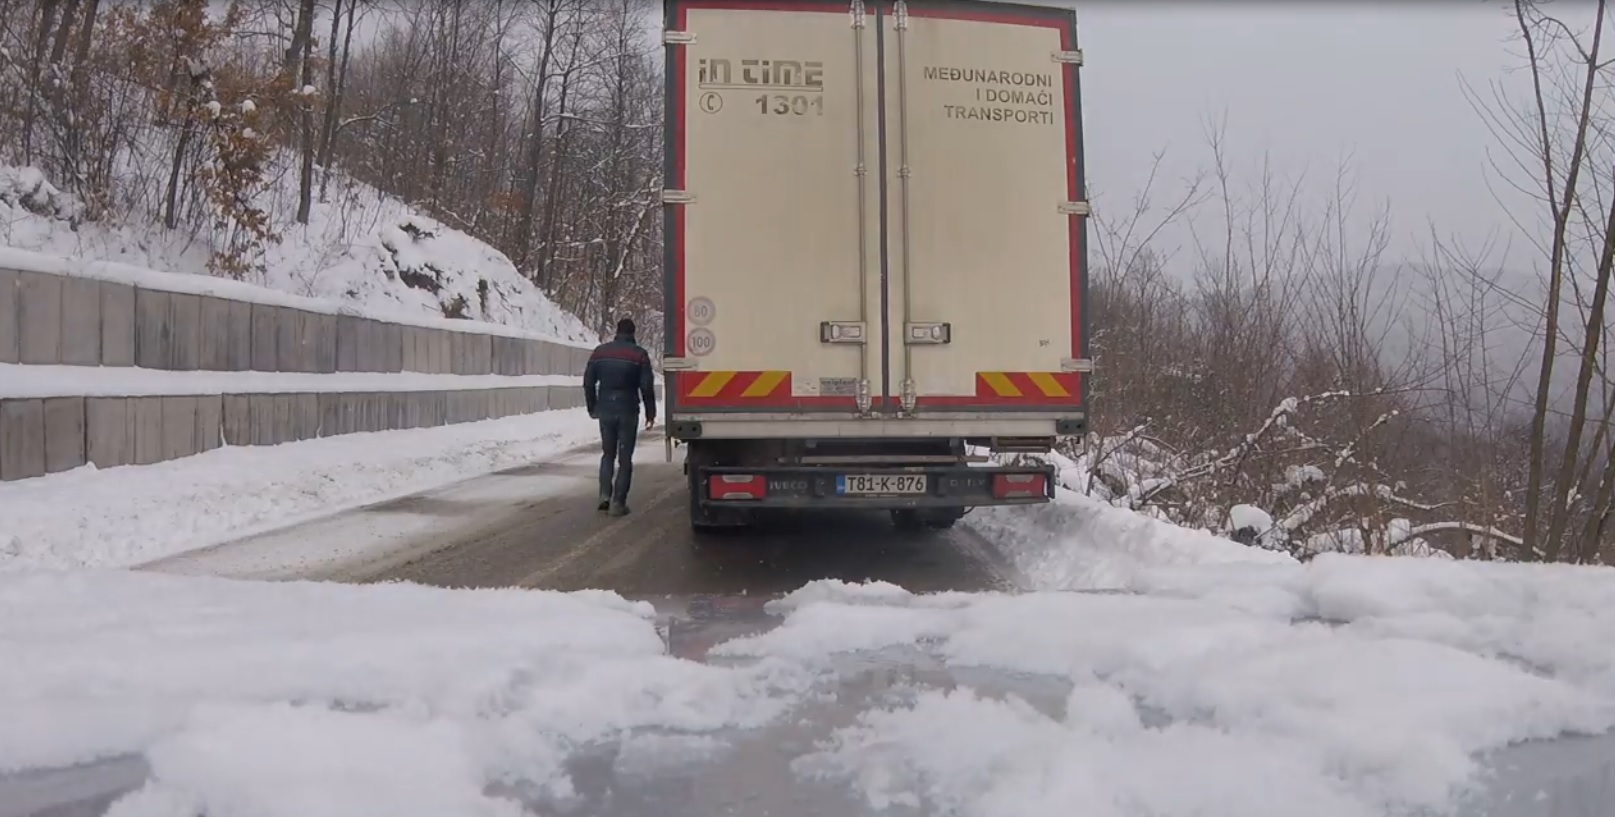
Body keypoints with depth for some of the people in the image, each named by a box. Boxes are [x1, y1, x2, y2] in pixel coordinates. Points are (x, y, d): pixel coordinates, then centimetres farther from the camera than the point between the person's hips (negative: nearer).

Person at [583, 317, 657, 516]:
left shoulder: (600, 352, 5)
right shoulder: (639, 354, -5)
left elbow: (588, 382, 7)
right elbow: (647, 386, -7)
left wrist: (592, 408, 18)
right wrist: (650, 413, 2)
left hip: (605, 410, 3)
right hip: (628, 412, -3)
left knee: (608, 454, 17)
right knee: (624, 458, 4)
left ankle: (605, 494, 2)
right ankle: (618, 502, 0)